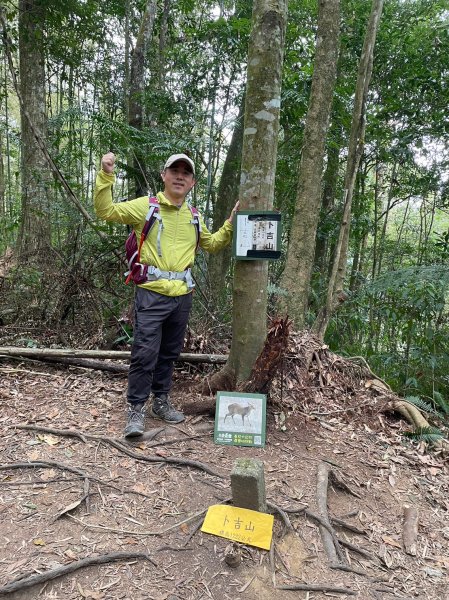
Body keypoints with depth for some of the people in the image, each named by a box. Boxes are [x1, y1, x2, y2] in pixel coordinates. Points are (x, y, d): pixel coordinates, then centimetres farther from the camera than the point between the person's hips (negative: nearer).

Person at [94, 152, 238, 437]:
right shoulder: (146, 206, -1)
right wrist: (106, 176, -16)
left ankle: (161, 401, 30)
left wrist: (230, 224, 17)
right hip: (152, 294, -5)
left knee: (169, 354, 15)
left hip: (182, 296, 5)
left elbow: (212, 244, 28)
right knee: (144, 354, -6)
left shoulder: (194, 217, 15)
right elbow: (106, 211, -6)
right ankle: (136, 409, 8)